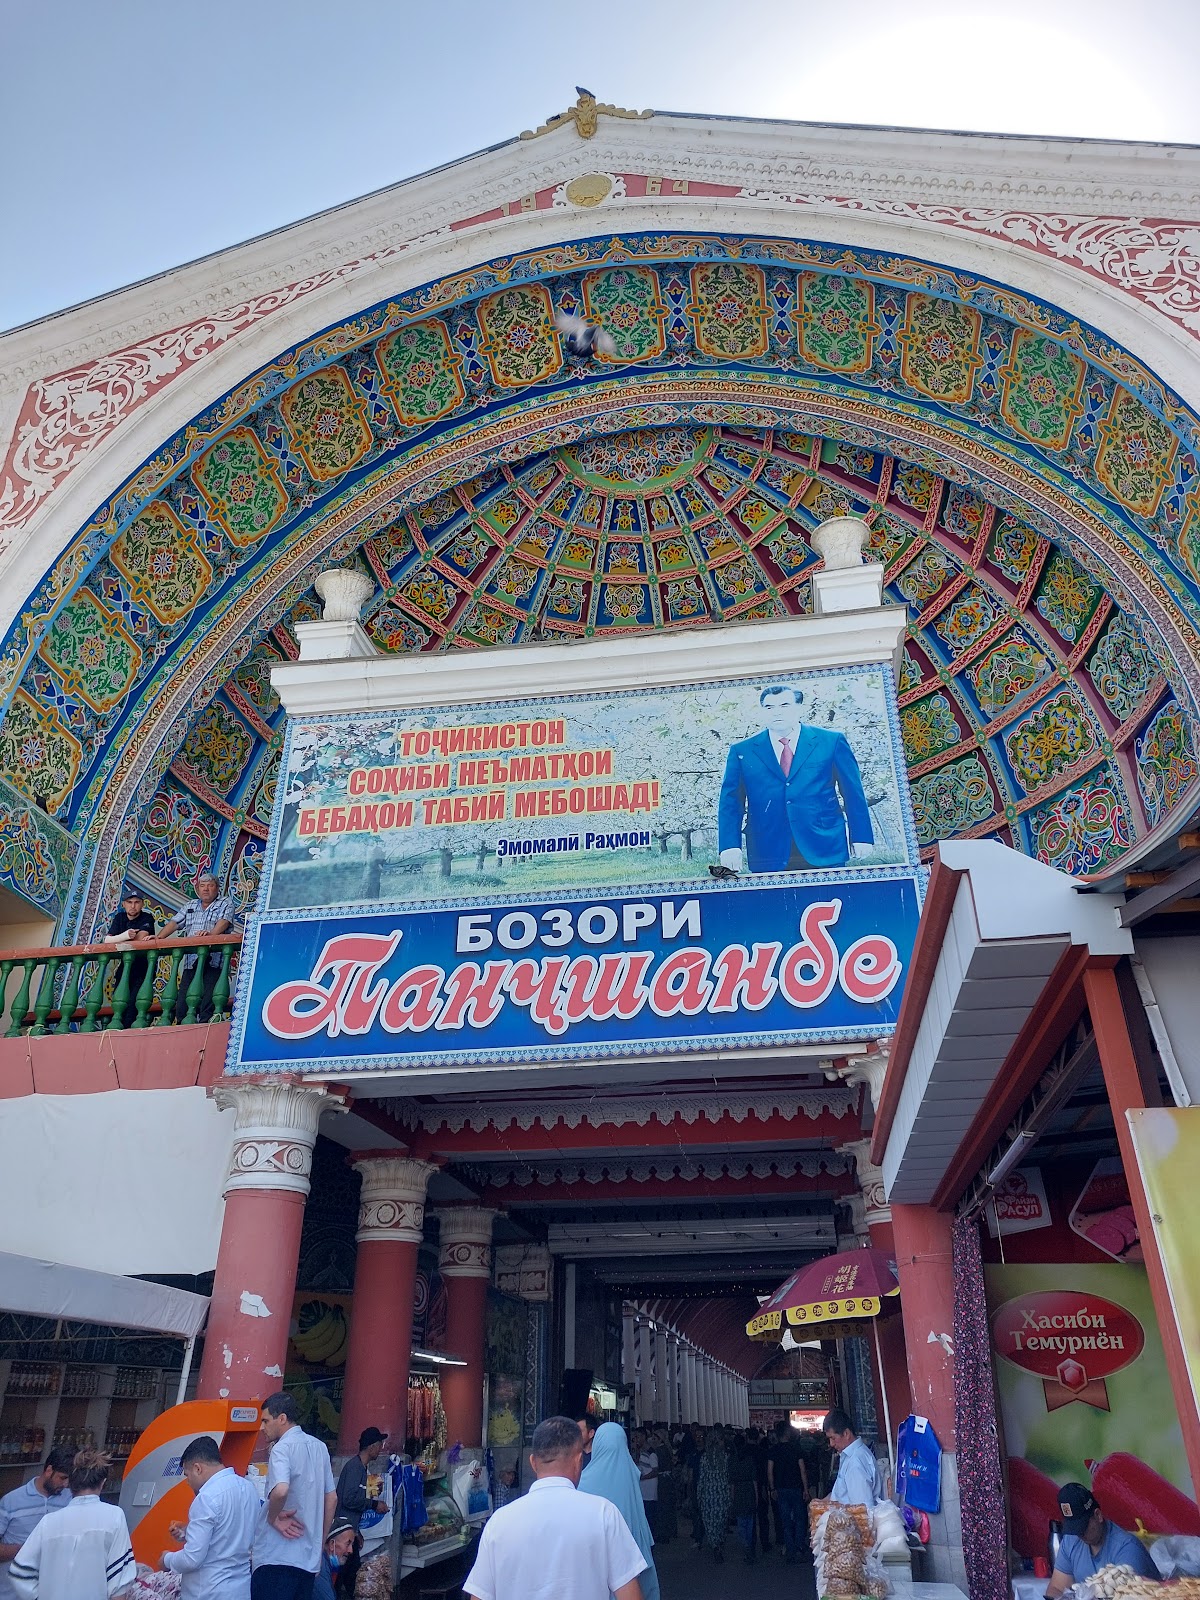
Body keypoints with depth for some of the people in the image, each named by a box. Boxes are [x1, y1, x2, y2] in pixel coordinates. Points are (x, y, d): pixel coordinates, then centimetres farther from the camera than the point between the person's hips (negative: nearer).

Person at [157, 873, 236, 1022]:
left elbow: (224, 921, -10)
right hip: (191, 961, 5)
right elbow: (174, 923, 14)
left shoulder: (225, 903, 8)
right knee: (182, 1003, 0)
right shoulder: (190, 906, 24)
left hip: (213, 961, -5)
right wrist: (158, 937, -4)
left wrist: (210, 933, -30)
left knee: (208, 1005, -13)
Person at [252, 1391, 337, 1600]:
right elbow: (332, 1498, 16)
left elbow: (280, 1491, -31)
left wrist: (272, 1518, -12)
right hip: (309, 1558, 8)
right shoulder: (319, 1447, 12)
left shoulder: (283, 1447, -12)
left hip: (277, 1557, -7)